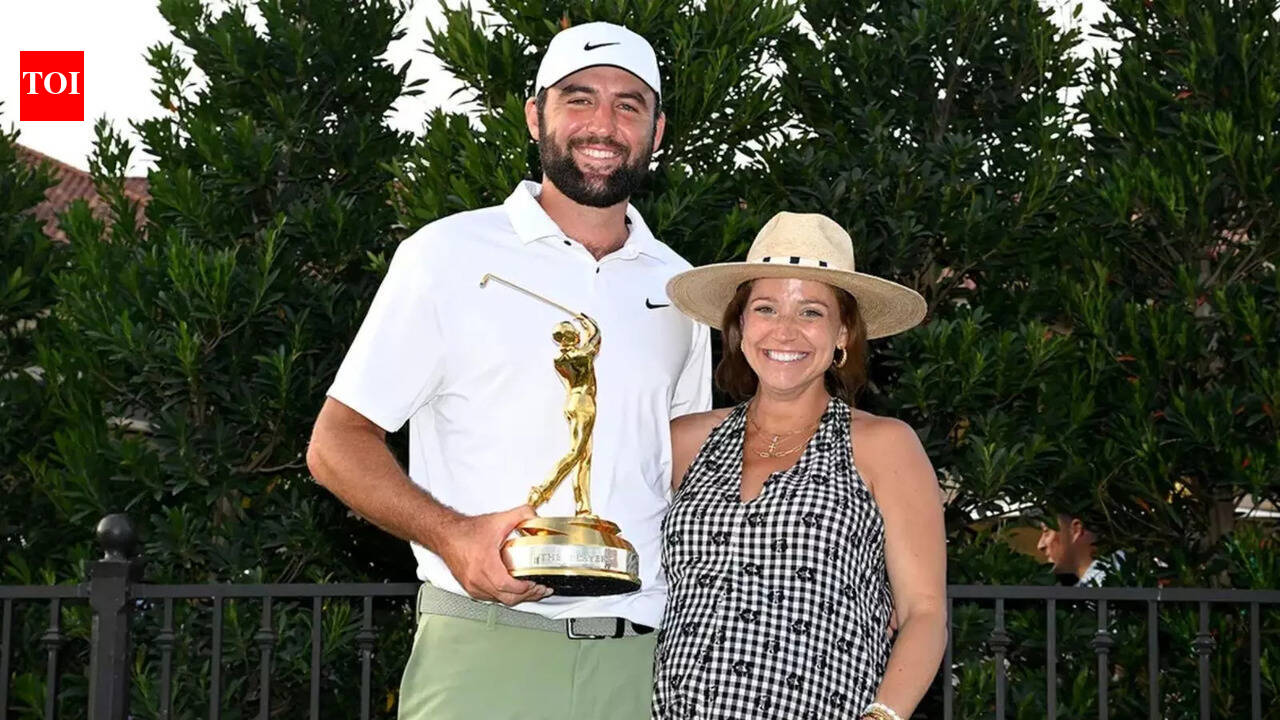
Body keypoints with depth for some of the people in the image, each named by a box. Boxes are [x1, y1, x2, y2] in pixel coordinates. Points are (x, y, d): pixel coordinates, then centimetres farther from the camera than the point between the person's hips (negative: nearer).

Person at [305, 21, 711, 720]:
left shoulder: (679, 288, 13)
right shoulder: (449, 255, 1)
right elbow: (336, 444, -1)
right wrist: (452, 534, -18)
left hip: (643, 656, 4)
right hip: (484, 653, -3)